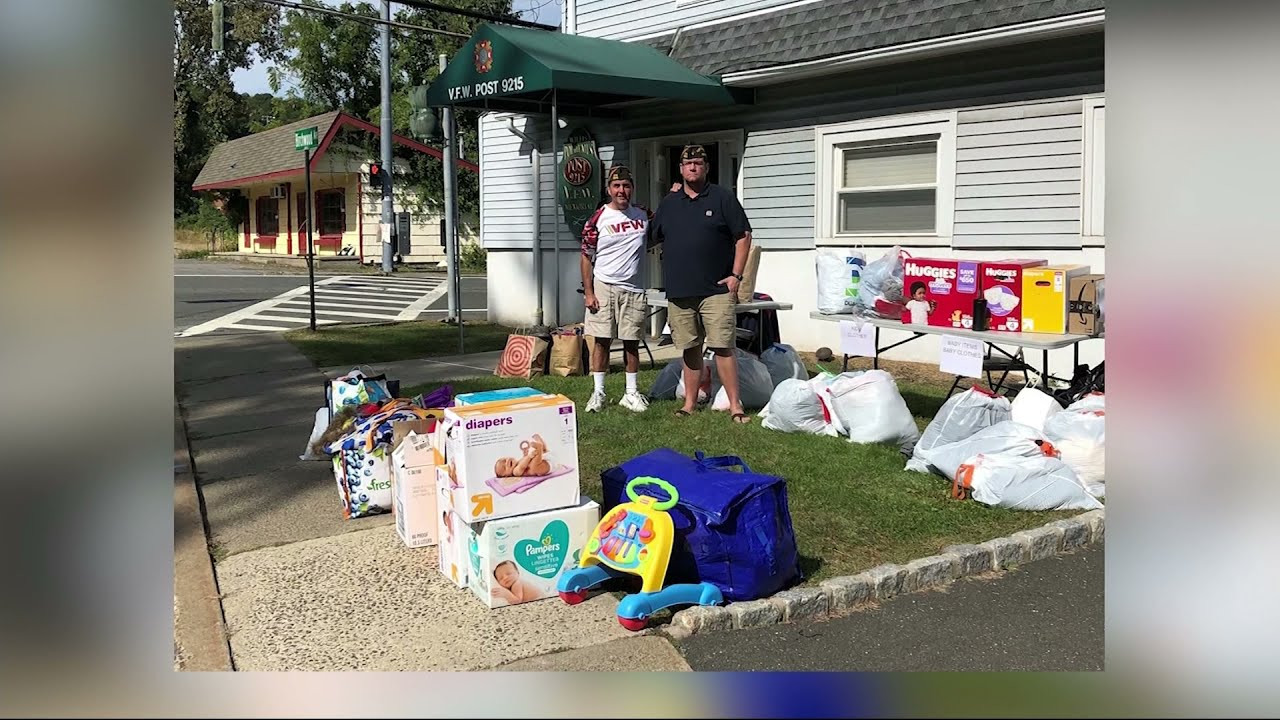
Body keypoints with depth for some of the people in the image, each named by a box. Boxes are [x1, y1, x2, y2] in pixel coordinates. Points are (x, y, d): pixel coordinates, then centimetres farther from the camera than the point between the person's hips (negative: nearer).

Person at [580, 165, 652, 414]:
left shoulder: (643, 215, 7)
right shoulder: (598, 218, -4)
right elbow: (586, 257, -1)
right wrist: (588, 293, -8)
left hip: (633, 289, 3)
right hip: (604, 287, -3)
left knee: (631, 342, 8)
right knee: (602, 341, 1)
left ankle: (631, 393, 18)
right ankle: (598, 393, 10)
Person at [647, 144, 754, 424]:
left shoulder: (722, 198, 1)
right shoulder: (668, 204, 14)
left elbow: (743, 236, -1)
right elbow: (650, 238, 22)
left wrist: (736, 275, -6)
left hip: (716, 289, -4)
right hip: (679, 291, 4)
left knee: (723, 346, -7)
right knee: (690, 348, 10)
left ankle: (735, 405, -2)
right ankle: (690, 402, 19)